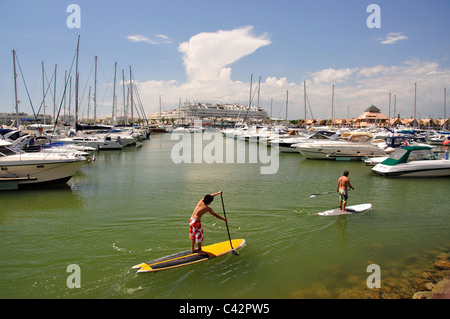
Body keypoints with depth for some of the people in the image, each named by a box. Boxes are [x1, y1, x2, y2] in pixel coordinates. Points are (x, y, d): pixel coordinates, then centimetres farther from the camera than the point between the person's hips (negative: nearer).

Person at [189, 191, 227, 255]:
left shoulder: (201, 201, 0)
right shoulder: (207, 208, -14)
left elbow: (210, 196, 18)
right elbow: (216, 215, -2)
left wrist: (217, 193, 24)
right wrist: (223, 219, 11)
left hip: (191, 220, 8)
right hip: (196, 222, -8)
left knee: (193, 235, 20)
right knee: (199, 236, 5)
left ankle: (192, 249, 34)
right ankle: (200, 251, 16)